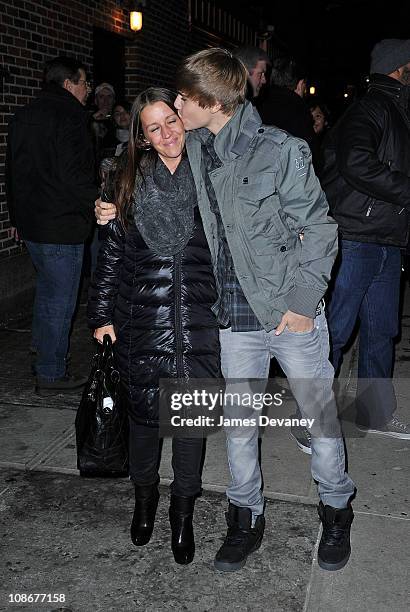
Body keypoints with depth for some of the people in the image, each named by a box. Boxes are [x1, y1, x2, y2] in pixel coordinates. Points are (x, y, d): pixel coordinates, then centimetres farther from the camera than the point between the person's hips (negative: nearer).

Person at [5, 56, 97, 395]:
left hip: (30, 222, 9)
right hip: (62, 225, -9)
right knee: (60, 300, 1)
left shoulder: (23, 115, 13)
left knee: (47, 288, 24)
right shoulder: (69, 116, -14)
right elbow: (75, 174, -22)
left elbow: (15, 170, 18)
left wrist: (19, 215, 23)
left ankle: (43, 352, 37)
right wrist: (94, 206, -8)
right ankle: (51, 374, 10)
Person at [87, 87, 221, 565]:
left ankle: (183, 509, 27)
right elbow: (111, 252, 8)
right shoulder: (130, 183, 4)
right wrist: (102, 313, 6)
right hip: (142, 323, 1)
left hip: (198, 323, 0)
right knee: (144, 413, 9)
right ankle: (144, 495, 36)